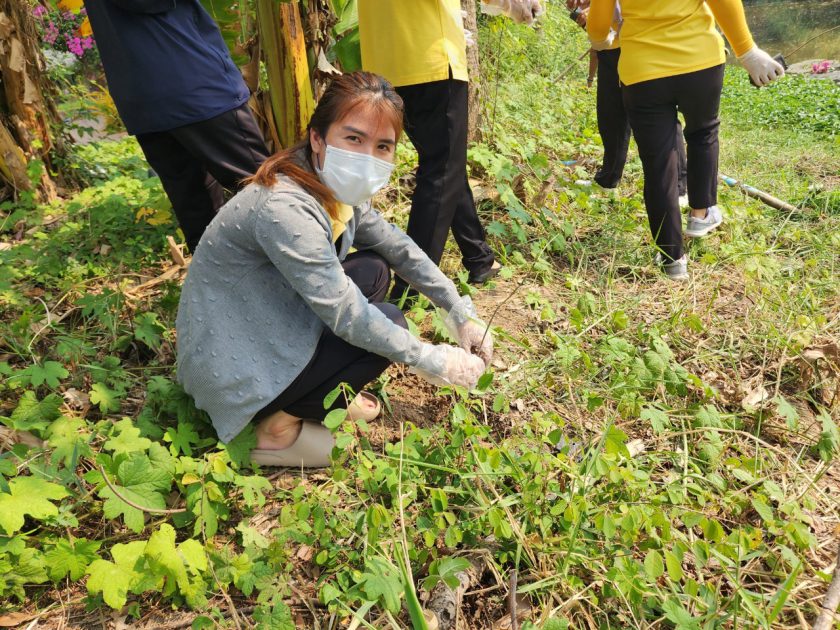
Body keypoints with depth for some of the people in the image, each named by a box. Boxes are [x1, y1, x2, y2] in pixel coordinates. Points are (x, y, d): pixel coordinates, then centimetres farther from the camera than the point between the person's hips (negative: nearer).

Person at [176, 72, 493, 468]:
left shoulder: (336, 188, -3)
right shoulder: (285, 208, -30)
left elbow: (397, 247, 4)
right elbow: (346, 316, -28)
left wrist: (462, 313, 0)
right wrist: (430, 361, -19)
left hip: (266, 329, 9)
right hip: (230, 370, -9)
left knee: (375, 269, 5)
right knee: (388, 323, -12)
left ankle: (327, 395, 9)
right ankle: (279, 427, -1)